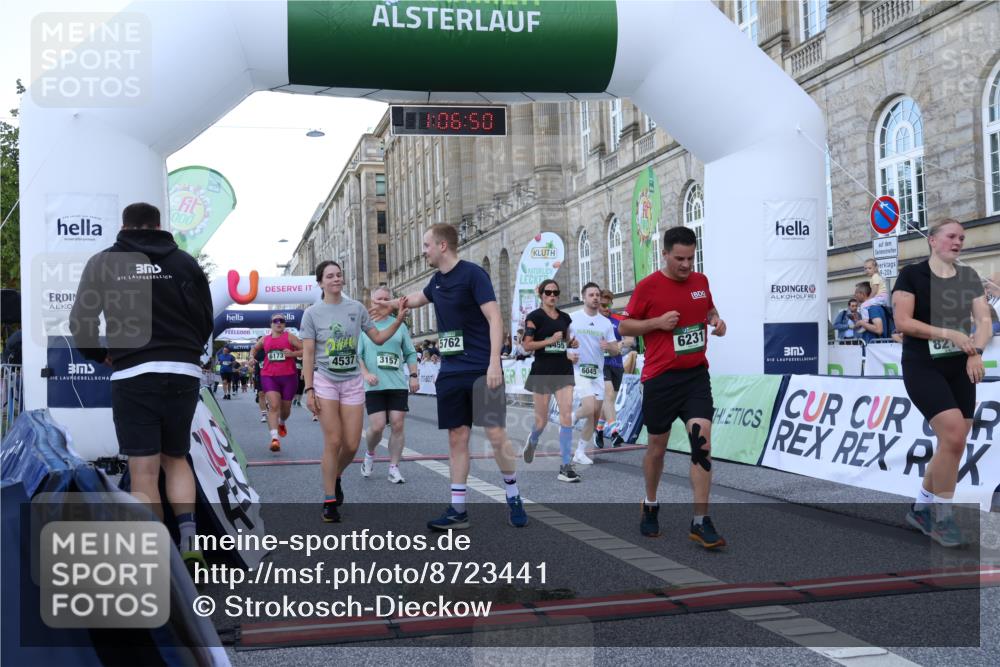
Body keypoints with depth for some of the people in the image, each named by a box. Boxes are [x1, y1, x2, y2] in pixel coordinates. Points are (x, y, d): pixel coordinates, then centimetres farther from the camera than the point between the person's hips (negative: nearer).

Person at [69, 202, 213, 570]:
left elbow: (80, 322, 3)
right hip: (184, 372, 2)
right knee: (176, 458, 19)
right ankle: (189, 541, 3)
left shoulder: (103, 262, 6)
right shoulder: (184, 262, 8)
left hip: (133, 375, -2)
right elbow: (205, 321, 9)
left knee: (144, 471, 1)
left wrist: (102, 355, 21)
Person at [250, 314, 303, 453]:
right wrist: (252, 357, 11)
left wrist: (292, 353, -20)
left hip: (289, 376, -1)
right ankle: (275, 438, -25)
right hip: (269, 376, 1)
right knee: (273, 405, -18)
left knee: (285, 408, 13)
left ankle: (282, 423, 49)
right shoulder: (265, 339, 11)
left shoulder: (289, 337, 0)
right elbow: (254, 349, 31)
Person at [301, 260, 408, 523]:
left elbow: (378, 338, 10)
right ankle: (330, 501, 4)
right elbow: (308, 354, -4)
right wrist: (309, 389, -10)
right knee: (333, 442, -8)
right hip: (325, 381, -3)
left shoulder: (356, 308, 5)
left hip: (352, 382, 3)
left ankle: (335, 476, 33)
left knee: (352, 445, 1)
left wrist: (399, 319, -4)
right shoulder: (312, 313, -2)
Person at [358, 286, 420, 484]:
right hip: (374, 386, -2)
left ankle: (394, 468, 8)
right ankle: (370, 453, 24)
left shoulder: (399, 325, 10)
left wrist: (414, 375, 4)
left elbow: (410, 353, 14)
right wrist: (365, 373, -15)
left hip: (398, 384, 2)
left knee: (397, 425, -2)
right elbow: (356, 355, 0)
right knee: (377, 426, -8)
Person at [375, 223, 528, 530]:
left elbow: (494, 317, -17)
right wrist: (391, 303, 40)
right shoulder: (437, 280, 12)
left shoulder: (473, 274, -10)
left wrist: (494, 362, -24)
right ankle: (458, 510, 10)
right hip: (451, 372, 7)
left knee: (496, 434, -7)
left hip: (482, 370, -7)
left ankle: (513, 498, 12)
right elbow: (418, 298, 36)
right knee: (457, 438, 5)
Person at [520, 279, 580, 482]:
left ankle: (566, 466, -9)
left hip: (564, 371, 4)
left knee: (567, 415, -10)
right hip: (542, 372, -3)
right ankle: (532, 440, 42)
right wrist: (550, 340, -19)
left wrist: (571, 343, 2)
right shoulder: (534, 317, -5)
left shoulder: (565, 318, 10)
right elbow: (527, 345, -10)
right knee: (542, 419, 6)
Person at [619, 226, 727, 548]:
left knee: (702, 442, -11)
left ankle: (700, 522, -7)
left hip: (696, 375, 3)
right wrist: (657, 322, -16)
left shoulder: (701, 281, 6)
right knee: (657, 447, 10)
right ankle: (650, 506, 35)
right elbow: (624, 327, -1)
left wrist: (716, 320, 2)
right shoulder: (648, 286, -6)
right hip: (659, 378, -2)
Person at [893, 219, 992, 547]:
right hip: (923, 368, -6)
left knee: (953, 445, 5)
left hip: (959, 369, 6)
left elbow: (984, 319, 3)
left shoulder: (969, 277, 11)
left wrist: (976, 352, -15)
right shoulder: (912, 274, -4)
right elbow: (902, 322, -12)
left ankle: (921, 507, 23)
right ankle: (942, 516, -4)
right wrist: (950, 334, -19)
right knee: (953, 435, -19)